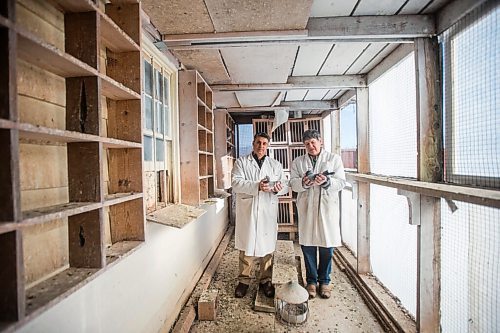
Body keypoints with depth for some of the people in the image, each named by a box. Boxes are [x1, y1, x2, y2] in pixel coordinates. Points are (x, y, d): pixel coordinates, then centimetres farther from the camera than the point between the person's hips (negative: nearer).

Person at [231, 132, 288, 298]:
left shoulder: (276, 164, 13)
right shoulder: (241, 162, 6)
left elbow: (285, 184, 8)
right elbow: (236, 182, -9)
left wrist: (278, 188, -16)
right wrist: (257, 186, -23)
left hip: (268, 211, 2)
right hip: (247, 211, -1)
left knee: (267, 247, 9)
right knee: (246, 246, 7)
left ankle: (265, 280, 28)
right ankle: (244, 280, 25)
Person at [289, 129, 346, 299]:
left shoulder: (334, 159, 7)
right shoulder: (298, 162, 11)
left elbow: (341, 182, -1)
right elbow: (293, 183, 1)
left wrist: (326, 181, -21)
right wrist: (303, 182, -20)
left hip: (328, 207, -1)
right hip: (306, 208, 1)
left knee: (327, 245, 7)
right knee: (307, 245, 7)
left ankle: (324, 281, 27)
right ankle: (311, 280, 26)